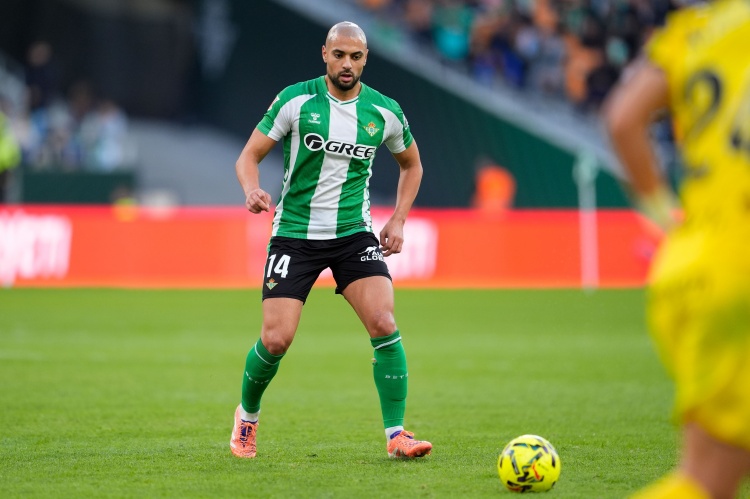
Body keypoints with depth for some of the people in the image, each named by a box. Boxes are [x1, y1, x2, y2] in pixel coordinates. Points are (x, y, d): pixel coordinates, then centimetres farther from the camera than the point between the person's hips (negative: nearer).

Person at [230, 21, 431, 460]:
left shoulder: (384, 112, 0)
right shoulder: (296, 100, -6)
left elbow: (412, 164, 19)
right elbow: (250, 155, -1)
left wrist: (398, 220, 7)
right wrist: (253, 190, -23)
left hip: (354, 233, 2)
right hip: (295, 233, -2)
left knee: (384, 326, -18)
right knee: (276, 341, -8)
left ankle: (397, 435, -9)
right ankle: (247, 416, 22)